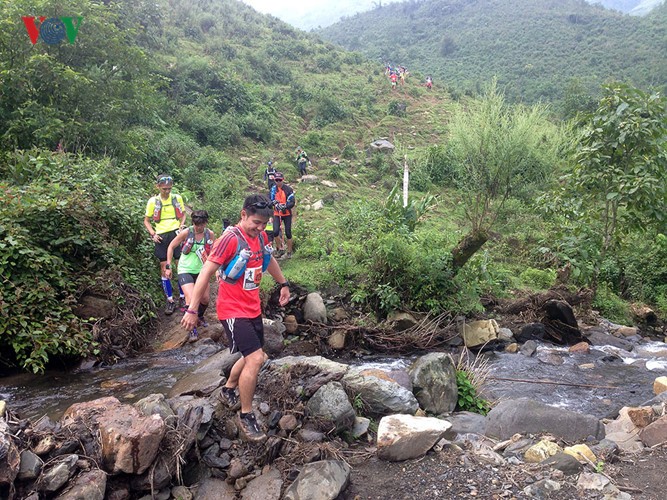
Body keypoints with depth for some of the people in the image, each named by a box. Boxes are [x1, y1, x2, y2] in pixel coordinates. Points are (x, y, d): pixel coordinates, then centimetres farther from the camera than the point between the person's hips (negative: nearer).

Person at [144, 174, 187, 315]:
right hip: (161, 237, 0)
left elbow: (183, 214, 16)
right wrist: (153, 234, -6)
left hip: (176, 234, 0)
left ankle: (183, 297, 13)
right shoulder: (153, 201, 2)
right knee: (164, 269, 3)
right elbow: (147, 220, 9)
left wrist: (182, 225, -3)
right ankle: (170, 301, 12)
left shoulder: (177, 198, 4)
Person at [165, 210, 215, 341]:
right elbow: (171, 247, -3)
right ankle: (192, 329, -2)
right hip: (185, 270, -4)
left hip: (200, 271, 4)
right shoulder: (186, 233, -14)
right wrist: (168, 266, -4)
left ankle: (199, 317, 43)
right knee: (191, 299, -18)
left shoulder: (210, 234, -5)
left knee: (206, 299, 10)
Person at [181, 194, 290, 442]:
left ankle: (228, 390, 45)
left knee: (253, 358, 19)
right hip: (233, 311, -8)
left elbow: (268, 259, 23)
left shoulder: (260, 236, 2)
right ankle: (246, 416, 2)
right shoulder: (230, 238, -20)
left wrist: (283, 284, 30)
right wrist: (192, 310, -19)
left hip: (253, 308, 8)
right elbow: (206, 272, -19)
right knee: (255, 359, -15)